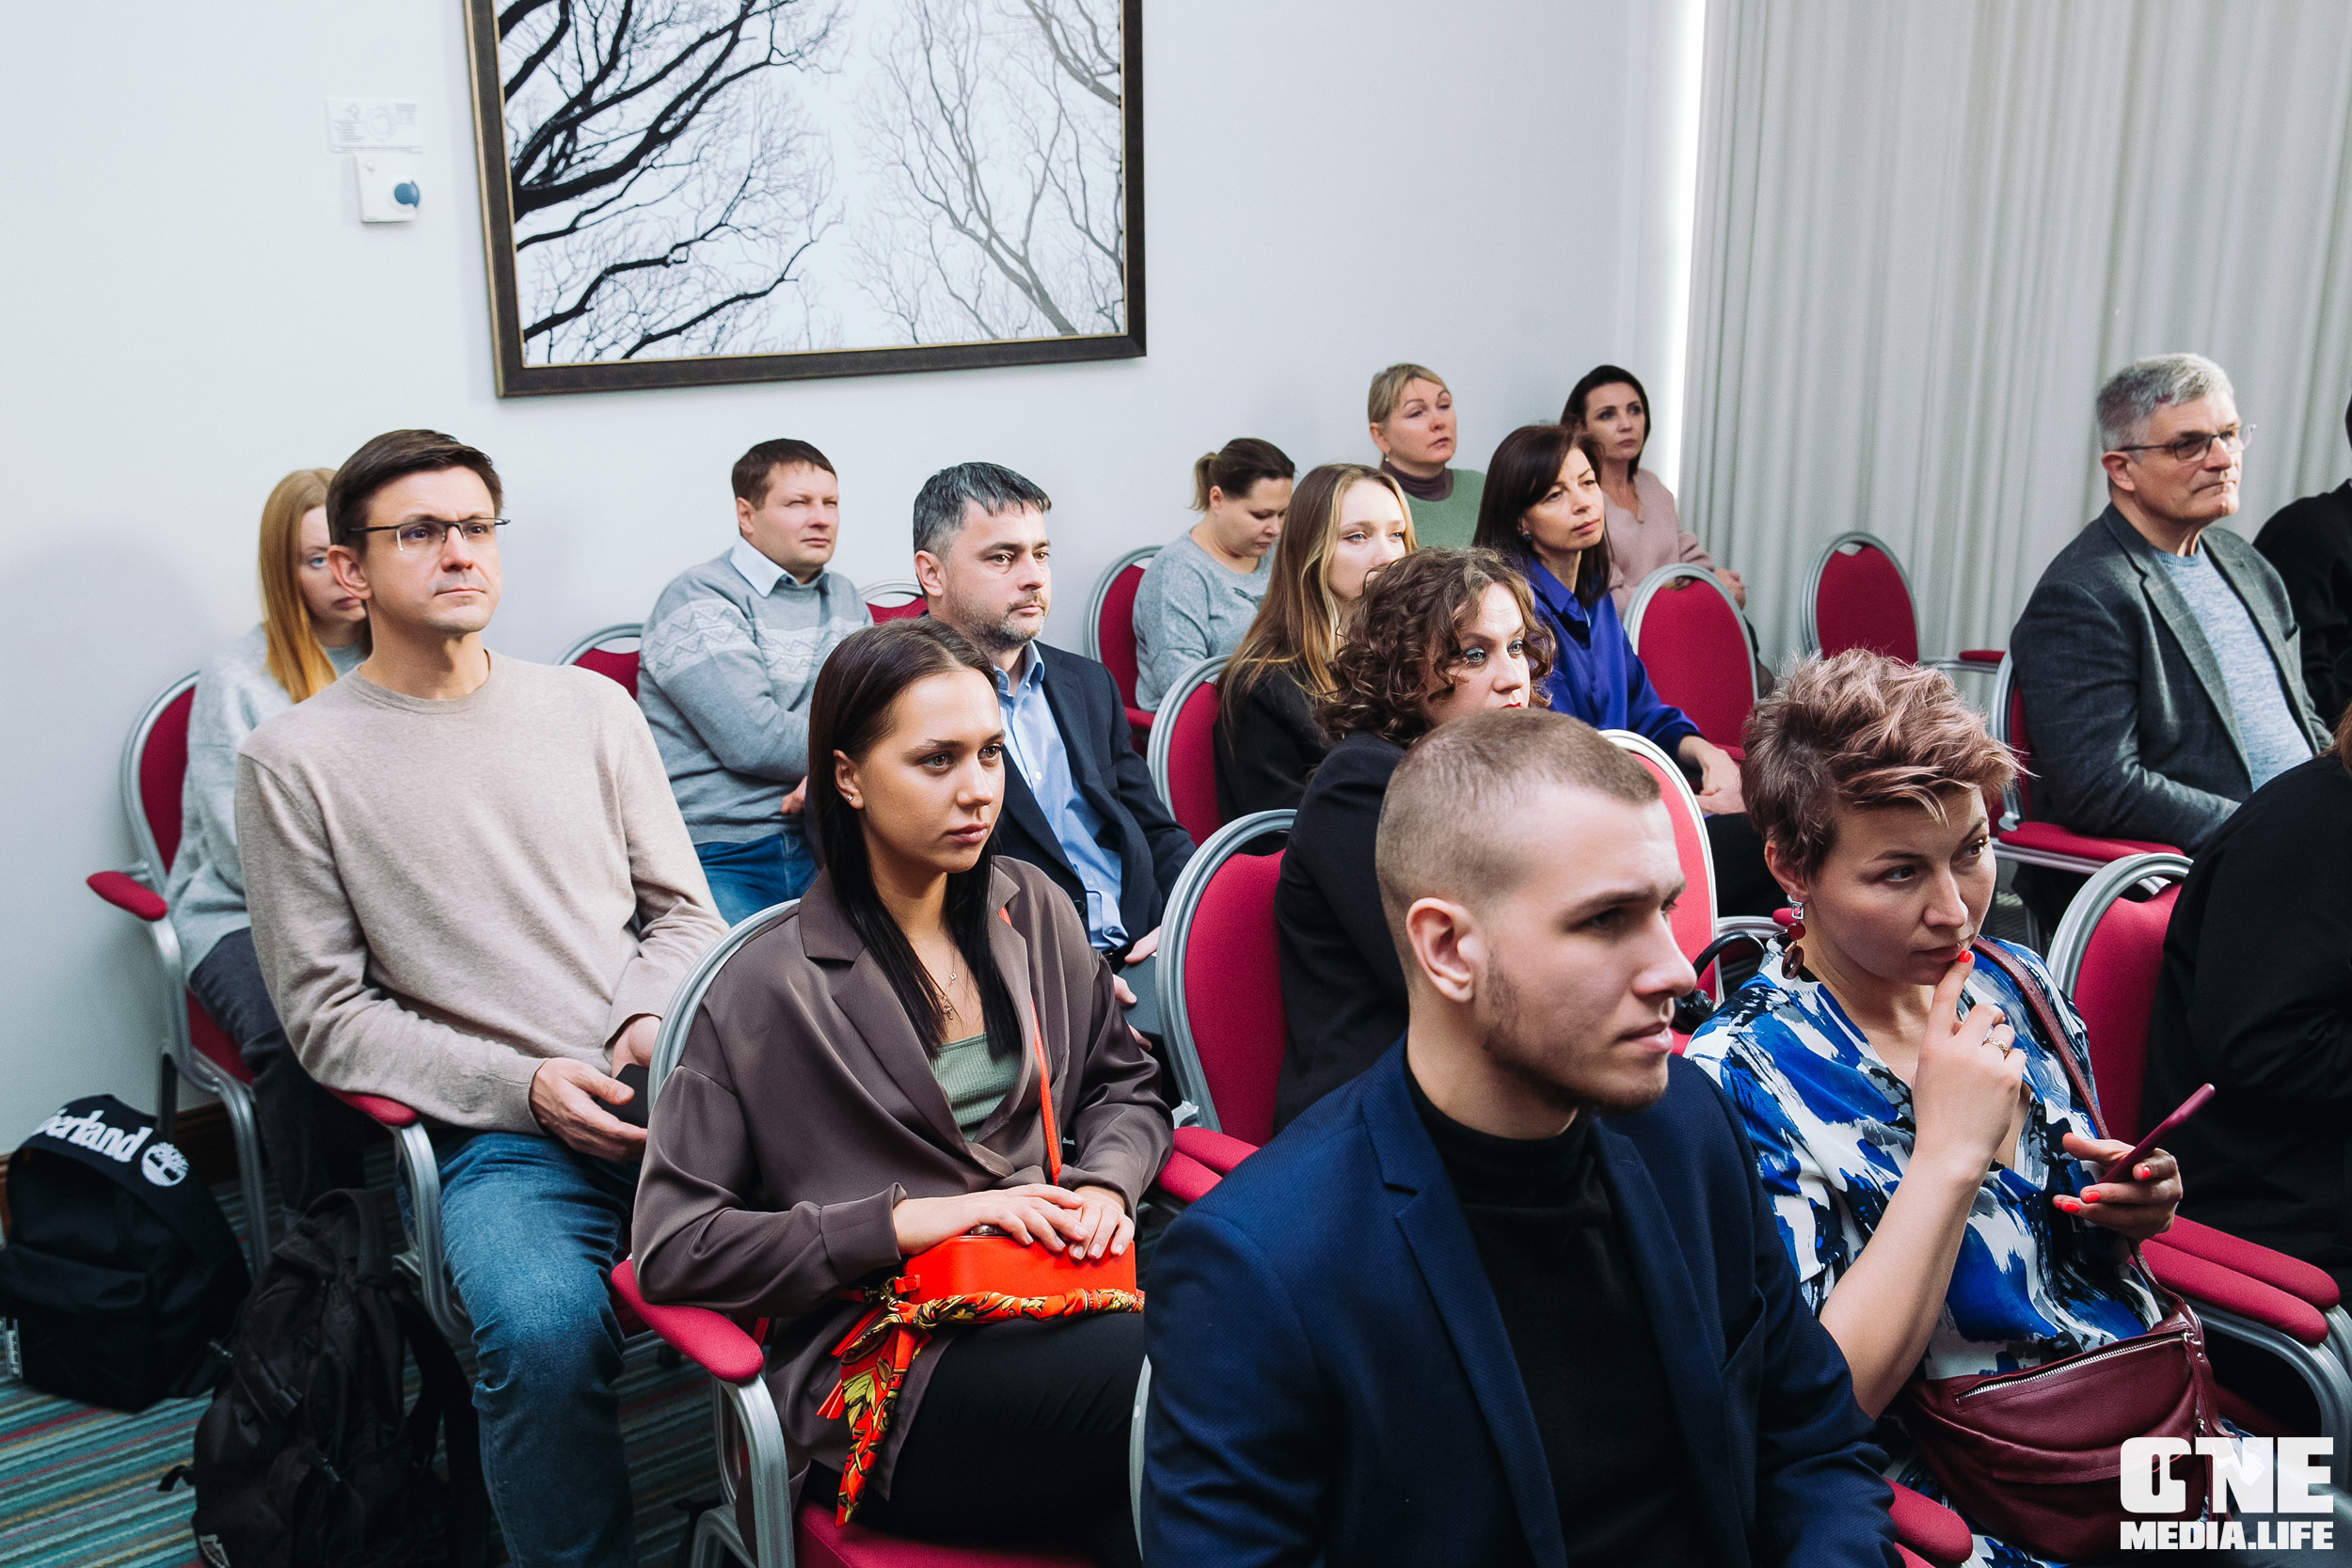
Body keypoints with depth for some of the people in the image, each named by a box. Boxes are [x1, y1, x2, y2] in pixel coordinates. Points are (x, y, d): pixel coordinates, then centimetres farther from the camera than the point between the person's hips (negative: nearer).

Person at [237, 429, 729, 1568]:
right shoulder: (295, 760, 4)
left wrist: (654, 1023, -4)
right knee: (545, 1332, -34)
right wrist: (524, 1085, -10)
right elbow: (325, 1013, 1)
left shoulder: (591, 708, 14)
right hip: (498, 1133, -3)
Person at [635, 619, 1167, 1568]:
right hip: (894, 1370, -5)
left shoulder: (1033, 910, 13)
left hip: (1058, 1294, 5)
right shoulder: (769, 991, -2)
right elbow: (671, 1248, -3)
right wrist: (905, 1221, -11)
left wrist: (1105, 1184, 1)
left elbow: (1124, 1083, 25)